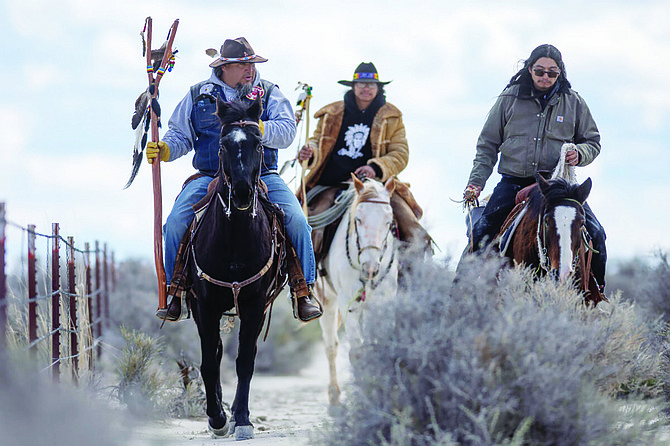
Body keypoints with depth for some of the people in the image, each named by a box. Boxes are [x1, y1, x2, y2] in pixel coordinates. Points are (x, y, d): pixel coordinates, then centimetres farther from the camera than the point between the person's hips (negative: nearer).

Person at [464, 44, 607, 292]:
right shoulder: (510, 98, 4)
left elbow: (592, 142, 14)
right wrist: (476, 181, -1)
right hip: (513, 183, 0)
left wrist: (579, 154, -10)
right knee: (480, 234, -13)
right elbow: (487, 145, 10)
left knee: (594, 234, -15)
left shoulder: (573, 102, 6)